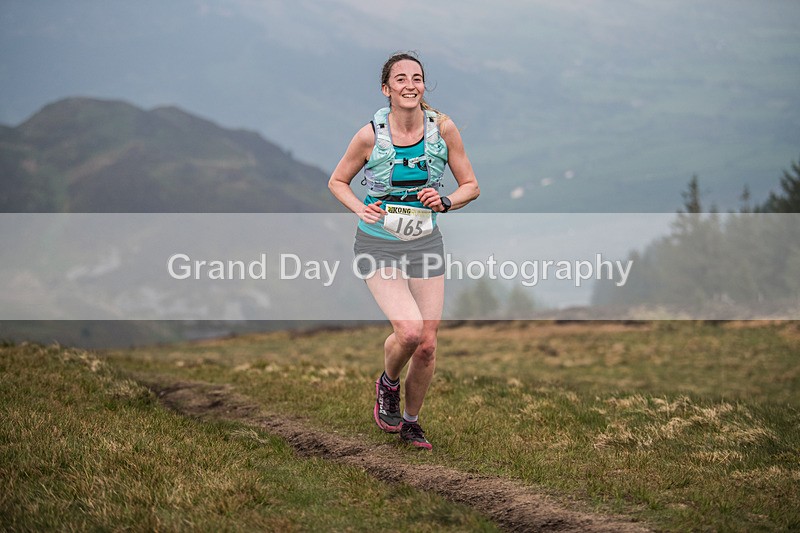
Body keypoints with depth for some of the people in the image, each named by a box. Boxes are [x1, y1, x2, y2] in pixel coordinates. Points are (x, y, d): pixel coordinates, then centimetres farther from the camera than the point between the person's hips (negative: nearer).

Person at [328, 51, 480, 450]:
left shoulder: (442, 128, -6)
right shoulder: (370, 135, -11)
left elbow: (471, 186, 4)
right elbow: (337, 182, 4)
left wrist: (444, 202, -15)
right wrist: (361, 209, -14)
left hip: (425, 244, 3)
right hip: (379, 246, -3)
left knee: (427, 345, 2)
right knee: (409, 330, -22)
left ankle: (410, 421, 27)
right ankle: (388, 385, 12)